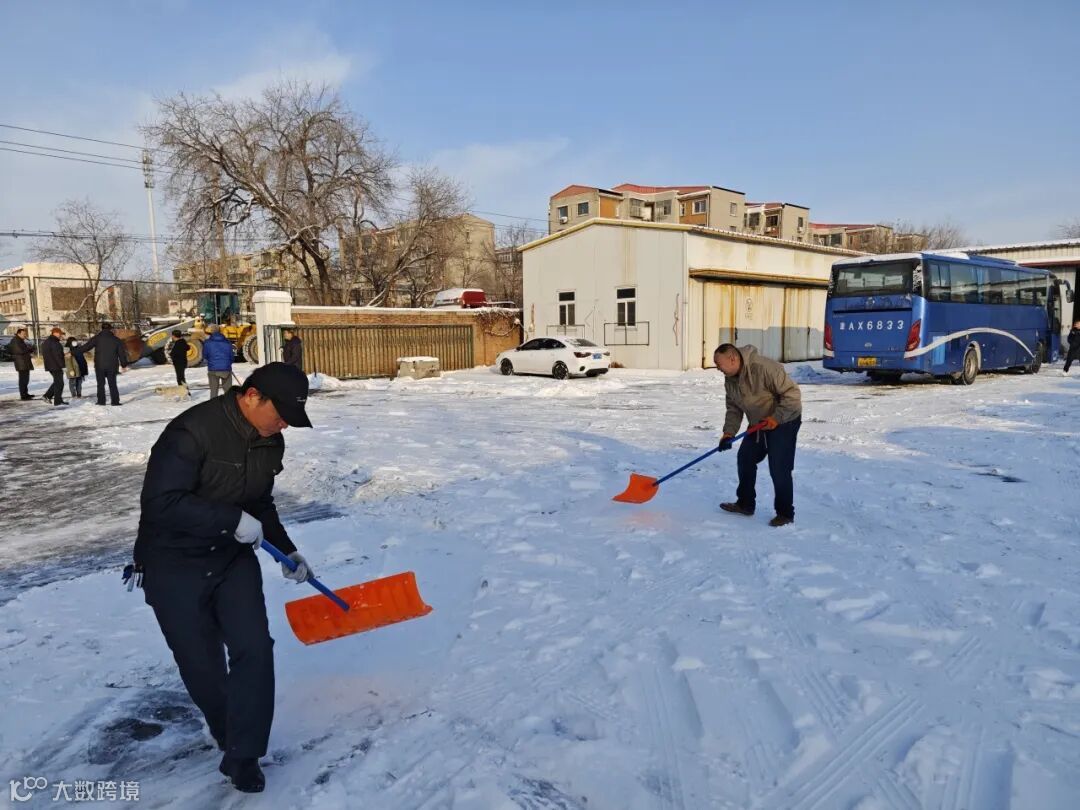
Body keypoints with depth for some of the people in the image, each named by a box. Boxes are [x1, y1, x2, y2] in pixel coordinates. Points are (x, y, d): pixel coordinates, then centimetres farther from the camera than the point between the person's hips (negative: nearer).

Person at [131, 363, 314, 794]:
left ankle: (242, 755, 8)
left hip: (233, 558, 5)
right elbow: (160, 503, -29)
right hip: (175, 568, -5)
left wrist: (286, 550, 6)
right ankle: (231, 737, 32)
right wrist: (233, 520, -28)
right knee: (202, 666, 6)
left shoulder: (270, 441, -1)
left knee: (255, 649, -6)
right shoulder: (191, 432, -25)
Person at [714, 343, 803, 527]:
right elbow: (734, 409, 6)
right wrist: (729, 433, -6)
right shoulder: (729, 380, -3)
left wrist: (777, 417, -27)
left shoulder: (763, 367, -30)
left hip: (784, 421, -9)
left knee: (778, 468, -10)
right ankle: (745, 504, 26)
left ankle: (785, 513, 4)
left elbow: (792, 393, -27)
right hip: (758, 424, 9)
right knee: (745, 458, 11)